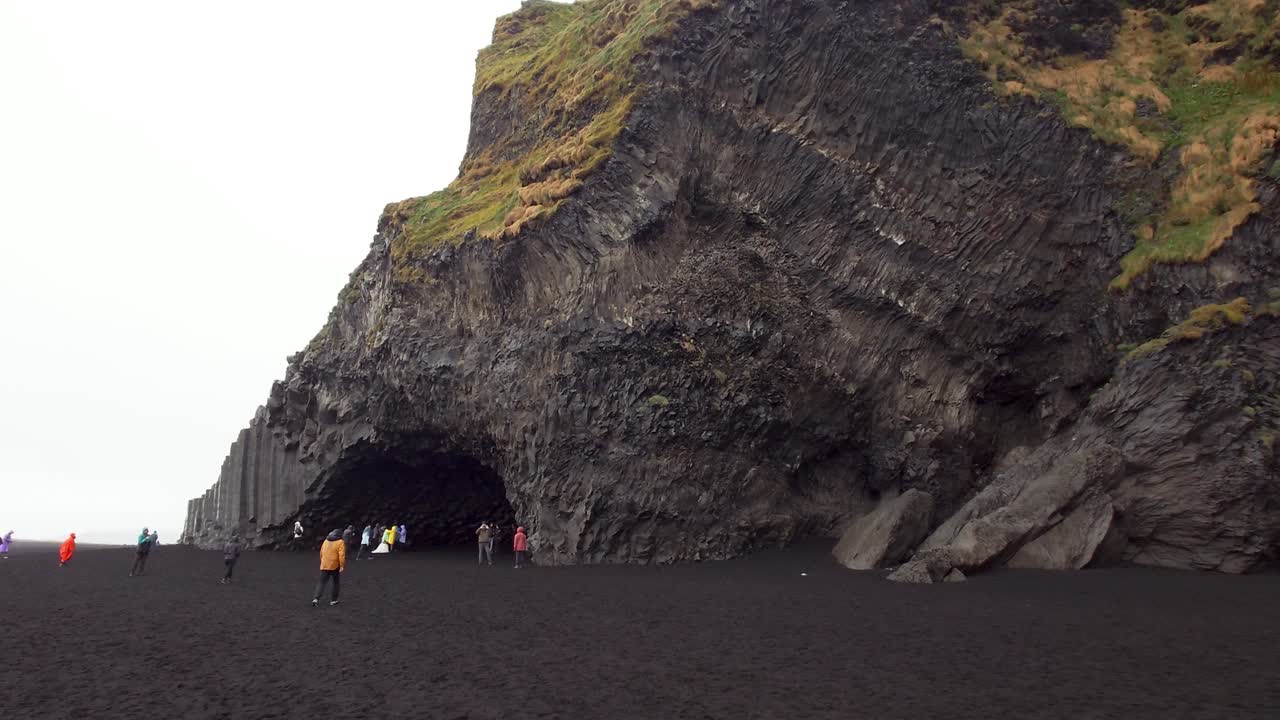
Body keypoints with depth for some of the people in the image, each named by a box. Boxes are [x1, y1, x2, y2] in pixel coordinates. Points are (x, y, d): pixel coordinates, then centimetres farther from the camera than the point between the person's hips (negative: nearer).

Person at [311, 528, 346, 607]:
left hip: (324, 566, 4)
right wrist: (342, 566, -14)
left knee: (321, 583, 4)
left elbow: (321, 553, 19)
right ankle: (333, 600, 16)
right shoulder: (340, 542, -6)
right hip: (334, 566, -4)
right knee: (335, 583, 14)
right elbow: (342, 555, -15)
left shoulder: (326, 541, 13)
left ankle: (316, 599, -14)